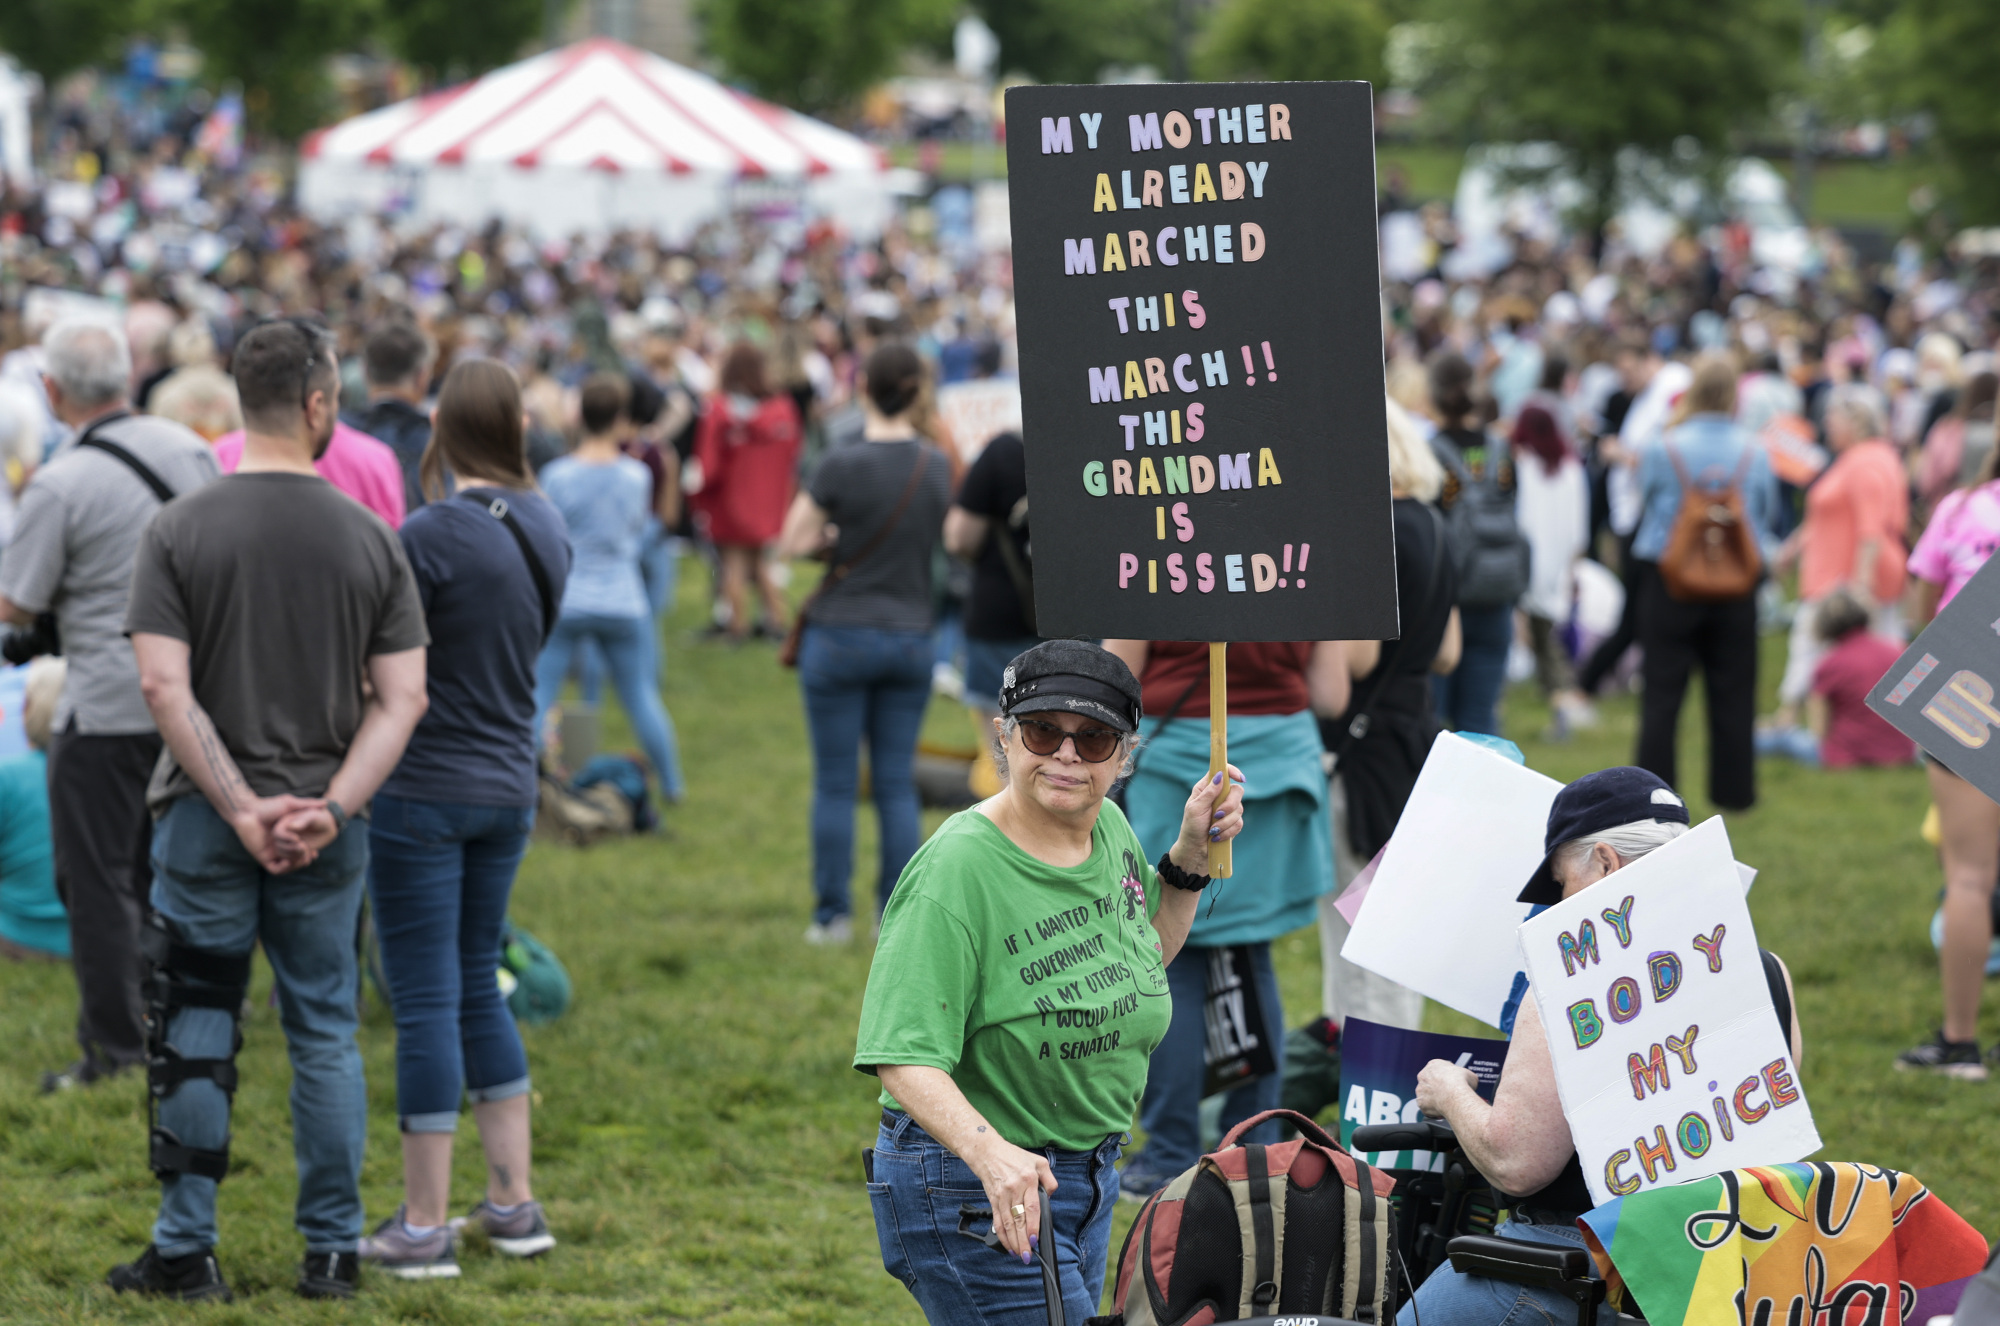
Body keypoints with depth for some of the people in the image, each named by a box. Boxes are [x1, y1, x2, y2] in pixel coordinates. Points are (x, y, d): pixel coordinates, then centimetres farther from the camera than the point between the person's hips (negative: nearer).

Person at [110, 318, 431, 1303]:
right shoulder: (369, 538, -1)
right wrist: (331, 807, -11)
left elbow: (164, 686, -13)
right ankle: (331, 1254, 13)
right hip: (328, 827, 1)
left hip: (206, 816, -1)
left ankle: (185, 1252, 10)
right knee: (325, 1033, 10)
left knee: (193, 1034, 7)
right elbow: (401, 699, -6)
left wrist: (240, 808, -12)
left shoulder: (180, 529, -6)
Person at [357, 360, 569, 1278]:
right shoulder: (544, 531, 4)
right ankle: (514, 1203, 21)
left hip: (424, 790, -7)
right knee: (476, 987, 18)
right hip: (509, 786, 7)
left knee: (425, 1001, -1)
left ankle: (423, 1228, 4)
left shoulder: (432, 536, -18)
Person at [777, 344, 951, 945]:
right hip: (911, 637, 4)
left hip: (842, 636, -4)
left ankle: (833, 914, 7)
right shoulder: (936, 467, 0)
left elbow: (791, 544, -7)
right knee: (897, 784, 8)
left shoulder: (842, 467, -14)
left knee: (835, 783, 4)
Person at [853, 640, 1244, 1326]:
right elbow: (904, 1057, -30)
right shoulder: (956, 871, -22)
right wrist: (989, 1151, -46)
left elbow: (1144, 956, 23)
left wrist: (1191, 856, 7)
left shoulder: (1109, 829, 2)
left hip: (1087, 1176, 8)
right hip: (969, 1186, -8)